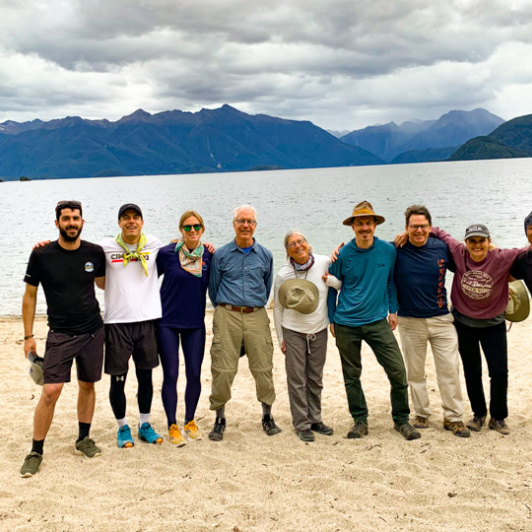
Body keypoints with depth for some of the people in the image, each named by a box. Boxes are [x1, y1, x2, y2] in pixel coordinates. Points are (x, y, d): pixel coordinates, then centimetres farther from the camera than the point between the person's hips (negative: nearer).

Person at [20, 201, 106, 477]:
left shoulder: (95, 253, -2)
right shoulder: (42, 255, -8)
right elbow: (30, 296, 0)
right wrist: (28, 336, -1)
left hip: (93, 331, 3)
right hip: (60, 334, -3)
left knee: (87, 385, 11)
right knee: (51, 391, -9)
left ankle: (83, 439, 29)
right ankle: (36, 452, 5)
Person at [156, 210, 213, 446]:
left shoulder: (208, 256, 2)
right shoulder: (167, 253, -6)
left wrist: (214, 257, -1)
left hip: (195, 324, 3)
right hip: (168, 323, -2)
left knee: (194, 375, 6)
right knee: (170, 375, 1)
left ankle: (190, 421, 26)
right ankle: (172, 426, 14)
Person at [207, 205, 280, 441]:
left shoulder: (265, 255, 9)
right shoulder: (221, 255, 5)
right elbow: (213, 288, 13)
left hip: (257, 317, 1)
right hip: (227, 317, -1)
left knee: (263, 368, 1)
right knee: (223, 370, -3)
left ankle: (267, 416, 19)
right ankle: (219, 419, 13)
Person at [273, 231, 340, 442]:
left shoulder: (324, 263, -7)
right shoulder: (283, 275, -8)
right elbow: (277, 308, 2)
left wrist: (330, 280, -15)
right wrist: (280, 338, 3)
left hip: (319, 330, 2)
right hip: (293, 331, -2)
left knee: (315, 379, 12)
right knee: (297, 379, 1)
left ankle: (315, 419, 26)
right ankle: (302, 425, 11)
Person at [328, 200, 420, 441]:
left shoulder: (388, 250, -1)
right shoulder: (342, 255, -4)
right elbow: (332, 287, 7)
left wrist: (393, 310, 12)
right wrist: (332, 320, 8)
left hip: (377, 321, 0)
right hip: (346, 325, 0)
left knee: (398, 371, -5)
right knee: (351, 376, 8)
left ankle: (401, 420, 13)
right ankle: (360, 420, 24)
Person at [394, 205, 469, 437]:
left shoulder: (441, 248, -1)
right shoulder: (395, 251, -7)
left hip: (441, 319, 1)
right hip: (410, 322, -1)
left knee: (450, 370, 3)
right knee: (415, 372, 10)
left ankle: (453, 417, 16)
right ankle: (421, 414, 26)